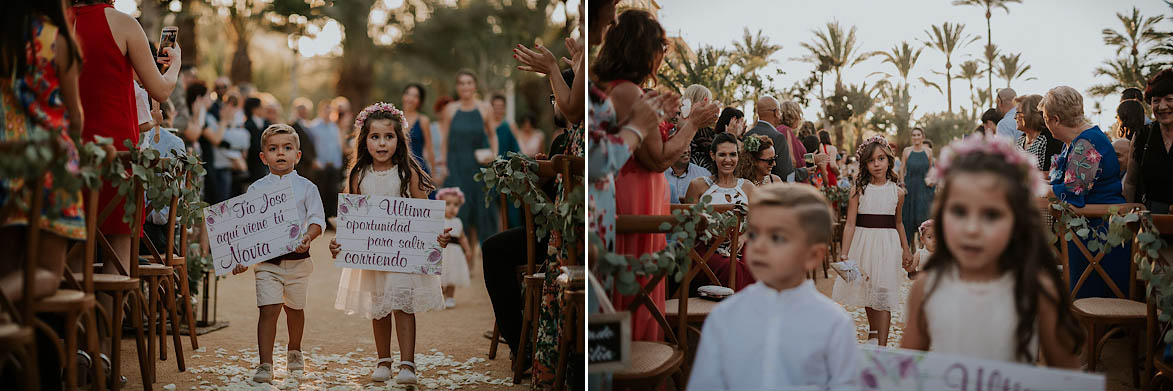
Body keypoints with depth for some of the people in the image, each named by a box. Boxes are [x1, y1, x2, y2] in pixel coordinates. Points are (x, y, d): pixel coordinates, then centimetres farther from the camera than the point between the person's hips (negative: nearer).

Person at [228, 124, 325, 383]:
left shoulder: (306, 187, 1)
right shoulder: (256, 189, 4)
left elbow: (317, 219, -3)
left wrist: (308, 237, -23)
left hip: (298, 259, 1)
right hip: (266, 260, 0)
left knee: (295, 308, 16)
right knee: (269, 310, -10)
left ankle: (295, 351, 39)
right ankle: (265, 365, -7)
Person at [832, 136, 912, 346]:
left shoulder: (897, 192, 1)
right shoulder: (859, 190, -4)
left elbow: (898, 223, 14)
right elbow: (850, 224, -7)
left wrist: (906, 250, 20)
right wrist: (844, 254, -13)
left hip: (887, 244, -1)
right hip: (863, 243, 1)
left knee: (883, 296, -4)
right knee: (867, 292, 15)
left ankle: (882, 345, 0)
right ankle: (873, 332, 38)